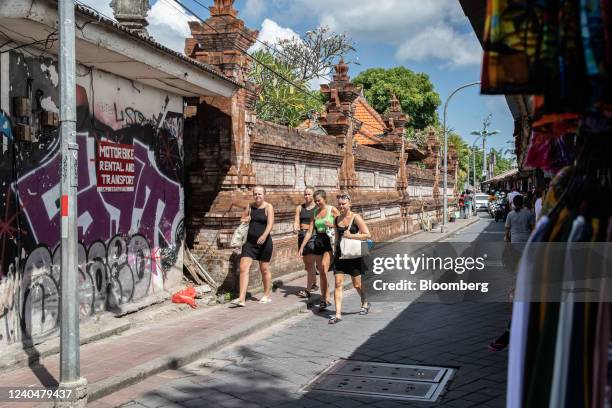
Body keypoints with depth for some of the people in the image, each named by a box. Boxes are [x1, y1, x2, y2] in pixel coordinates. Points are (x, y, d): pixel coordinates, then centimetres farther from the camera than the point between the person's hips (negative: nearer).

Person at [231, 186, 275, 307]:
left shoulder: (268, 207, -4)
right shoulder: (250, 206, 8)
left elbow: (270, 223, -17)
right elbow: (242, 219, 21)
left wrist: (264, 235, -33)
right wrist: (245, 219, -3)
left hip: (264, 242, -4)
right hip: (250, 241, 4)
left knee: (264, 269, 9)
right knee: (243, 267, -9)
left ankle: (267, 296, 27)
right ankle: (241, 298, -11)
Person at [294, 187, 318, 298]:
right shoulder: (299, 208, 11)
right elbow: (296, 221, 2)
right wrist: (295, 228, -19)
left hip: (313, 235, -5)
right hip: (302, 235, 5)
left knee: (310, 263, -11)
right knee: (306, 263, 14)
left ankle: (308, 290, -13)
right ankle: (314, 284, 34)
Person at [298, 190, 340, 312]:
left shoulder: (332, 210, -2)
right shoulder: (315, 212, 12)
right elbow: (310, 232, 13)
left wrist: (332, 225, -16)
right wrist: (301, 247, 7)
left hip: (330, 241, -6)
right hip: (318, 242, 6)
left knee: (324, 268, -22)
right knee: (321, 272, 8)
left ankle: (324, 299, -21)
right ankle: (326, 299, 19)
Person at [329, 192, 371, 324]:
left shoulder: (356, 218, -8)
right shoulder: (336, 219, 7)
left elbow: (367, 234, -11)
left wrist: (351, 236, -18)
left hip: (354, 255, -4)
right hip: (340, 254, 4)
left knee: (357, 284, 9)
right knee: (338, 284, -5)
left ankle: (365, 303, 39)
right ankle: (338, 314, -4)